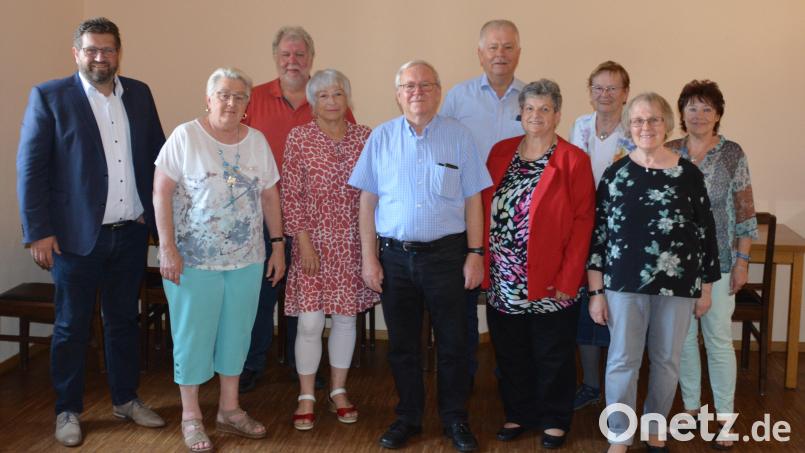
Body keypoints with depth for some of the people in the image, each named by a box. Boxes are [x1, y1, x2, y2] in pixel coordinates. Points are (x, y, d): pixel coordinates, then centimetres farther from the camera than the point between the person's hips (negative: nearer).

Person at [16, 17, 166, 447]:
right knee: (72, 327, 8)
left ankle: (125, 399, 30)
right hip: (76, 235, -4)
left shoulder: (139, 94, 7)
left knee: (124, 320, 16)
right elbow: (30, 168, -7)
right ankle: (68, 411, 23)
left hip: (131, 233, 4)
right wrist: (38, 231, -12)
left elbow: (157, 154, 12)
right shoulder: (49, 97, -5)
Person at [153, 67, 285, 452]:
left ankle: (229, 409, 28)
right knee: (193, 335, 5)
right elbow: (161, 192, -10)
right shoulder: (185, 137, -8)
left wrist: (278, 244, 6)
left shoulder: (257, 141, 5)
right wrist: (167, 247, -15)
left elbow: (270, 195, 10)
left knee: (236, 333, 13)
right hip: (194, 259, -4)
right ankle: (191, 416, 20)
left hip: (247, 260, 4)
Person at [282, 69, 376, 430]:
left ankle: (339, 391, 26)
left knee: (346, 316, 11)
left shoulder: (365, 137, 4)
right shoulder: (299, 138, -4)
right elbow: (290, 195, -6)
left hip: (353, 244, 3)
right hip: (314, 241, -3)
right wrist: (304, 242, -11)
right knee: (310, 322, -2)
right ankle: (306, 397, 14)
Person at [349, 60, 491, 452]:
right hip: (395, 255, 1)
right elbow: (367, 202, 3)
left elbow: (472, 200, 2)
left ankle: (455, 420, 22)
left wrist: (475, 253, -4)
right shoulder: (382, 137, 3)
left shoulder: (458, 136, 1)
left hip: (446, 254, -1)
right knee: (402, 345, 11)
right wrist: (369, 257, -1)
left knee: (452, 343, 6)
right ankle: (408, 417, 27)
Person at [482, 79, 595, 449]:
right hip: (502, 281, 4)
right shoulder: (500, 152, 7)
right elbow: (484, 209, 8)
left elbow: (582, 222, -9)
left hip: (550, 282, -4)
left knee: (553, 356, 10)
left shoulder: (574, 161, -6)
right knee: (511, 354, 15)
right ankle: (518, 414, 32)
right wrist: (482, 263, 1)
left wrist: (568, 279, -14)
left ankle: (554, 420, 27)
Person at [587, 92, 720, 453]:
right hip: (625, 283, -1)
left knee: (666, 361, 11)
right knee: (622, 361, 3)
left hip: (677, 284, 1)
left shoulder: (688, 174, 0)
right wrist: (596, 291, -3)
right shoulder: (615, 173, 0)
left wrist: (706, 288, 6)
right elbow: (598, 233, 0)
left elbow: (706, 233, 5)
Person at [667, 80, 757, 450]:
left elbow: (745, 213, -1)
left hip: (718, 262, -2)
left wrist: (742, 260, -5)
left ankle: (725, 418, 13)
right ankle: (691, 406, 26)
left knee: (719, 338, 2)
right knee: (683, 336, 10)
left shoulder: (732, 154, -3)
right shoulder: (667, 153, 2)